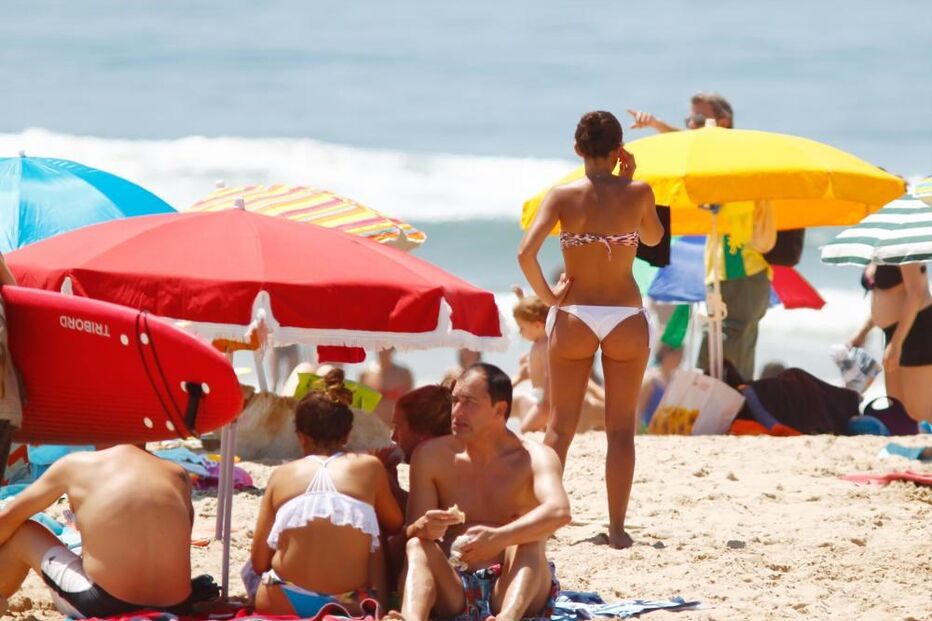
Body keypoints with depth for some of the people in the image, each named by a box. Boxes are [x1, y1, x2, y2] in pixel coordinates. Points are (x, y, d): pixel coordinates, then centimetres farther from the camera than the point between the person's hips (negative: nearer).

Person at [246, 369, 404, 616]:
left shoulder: (282, 475, 9)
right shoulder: (369, 468, 7)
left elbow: (259, 562, 9)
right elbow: (395, 525, 22)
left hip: (282, 606, 1)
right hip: (348, 609, -1)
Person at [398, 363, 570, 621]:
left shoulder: (534, 457, -3)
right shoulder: (432, 456, 6)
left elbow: (559, 512, -24)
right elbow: (408, 535, 1)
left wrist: (498, 538, -42)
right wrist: (423, 528, -26)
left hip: (512, 588, -2)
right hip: (453, 596, 2)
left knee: (529, 539, -28)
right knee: (418, 547, -24)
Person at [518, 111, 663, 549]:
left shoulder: (564, 196, -6)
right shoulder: (638, 193, -4)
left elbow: (526, 252, -17)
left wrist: (547, 296, -3)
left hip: (574, 316, 0)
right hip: (626, 316, 0)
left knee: (560, 426, 8)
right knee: (621, 430, 5)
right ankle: (617, 527, 3)